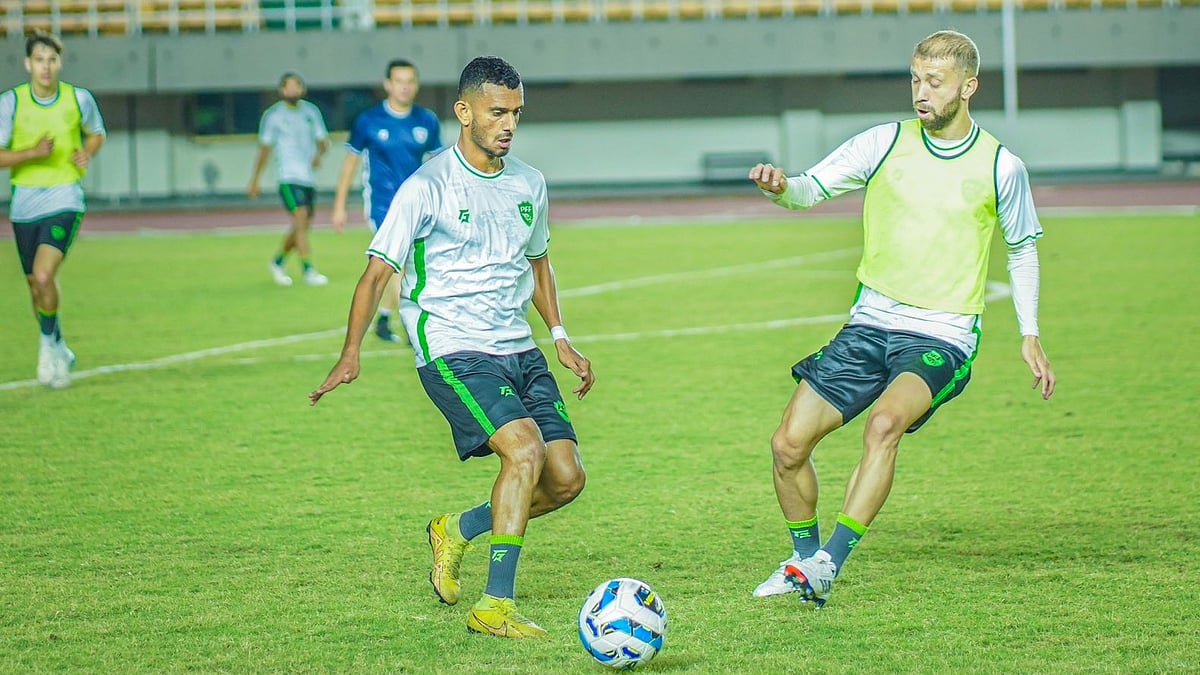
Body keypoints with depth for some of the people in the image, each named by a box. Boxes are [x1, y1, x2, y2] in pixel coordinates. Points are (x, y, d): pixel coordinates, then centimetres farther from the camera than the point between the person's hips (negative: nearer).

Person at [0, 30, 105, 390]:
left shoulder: (80, 99, -4)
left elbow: (96, 133, 16)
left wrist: (87, 152, -6)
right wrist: (33, 152, -23)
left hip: (65, 199, -2)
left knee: (44, 275, -22)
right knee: (36, 286, 10)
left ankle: (49, 344, 0)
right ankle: (59, 353, 32)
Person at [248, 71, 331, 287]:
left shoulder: (311, 111, 11)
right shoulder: (273, 115, -1)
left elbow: (323, 139, 14)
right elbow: (265, 148, 5)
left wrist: (319, 154, -9)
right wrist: (255, 180, 6)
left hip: (309, 177, 5)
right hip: (288, 177, -5)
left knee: (302, 226, 9)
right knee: (301, 219, -17)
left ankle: (278, 261, 30)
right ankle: (308, 271, -16)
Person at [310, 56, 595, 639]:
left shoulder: (529, 184, 10)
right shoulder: (428, 187, -10)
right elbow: (378, 270, -10)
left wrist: (560, 337, 17)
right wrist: (350, 355, -20)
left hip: (520, 351, 7)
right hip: (454, 353, -7)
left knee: (566, 479, -2)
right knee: (525, 451, -25)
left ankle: (456, 530, 24)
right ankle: (494, 607, -18)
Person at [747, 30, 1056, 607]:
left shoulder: (1001, 168, -1)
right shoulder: (886, 143, 1)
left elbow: (1022, 250, 14)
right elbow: (813, 188, -3)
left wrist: (1029, 334, 10)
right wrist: (781, 188, -27)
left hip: (942, 337, -3)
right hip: (870, 322, 3)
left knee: (886, 423, -32)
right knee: (789, 445, -5)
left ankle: (829, 564, -30)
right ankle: (803, 561, 19)